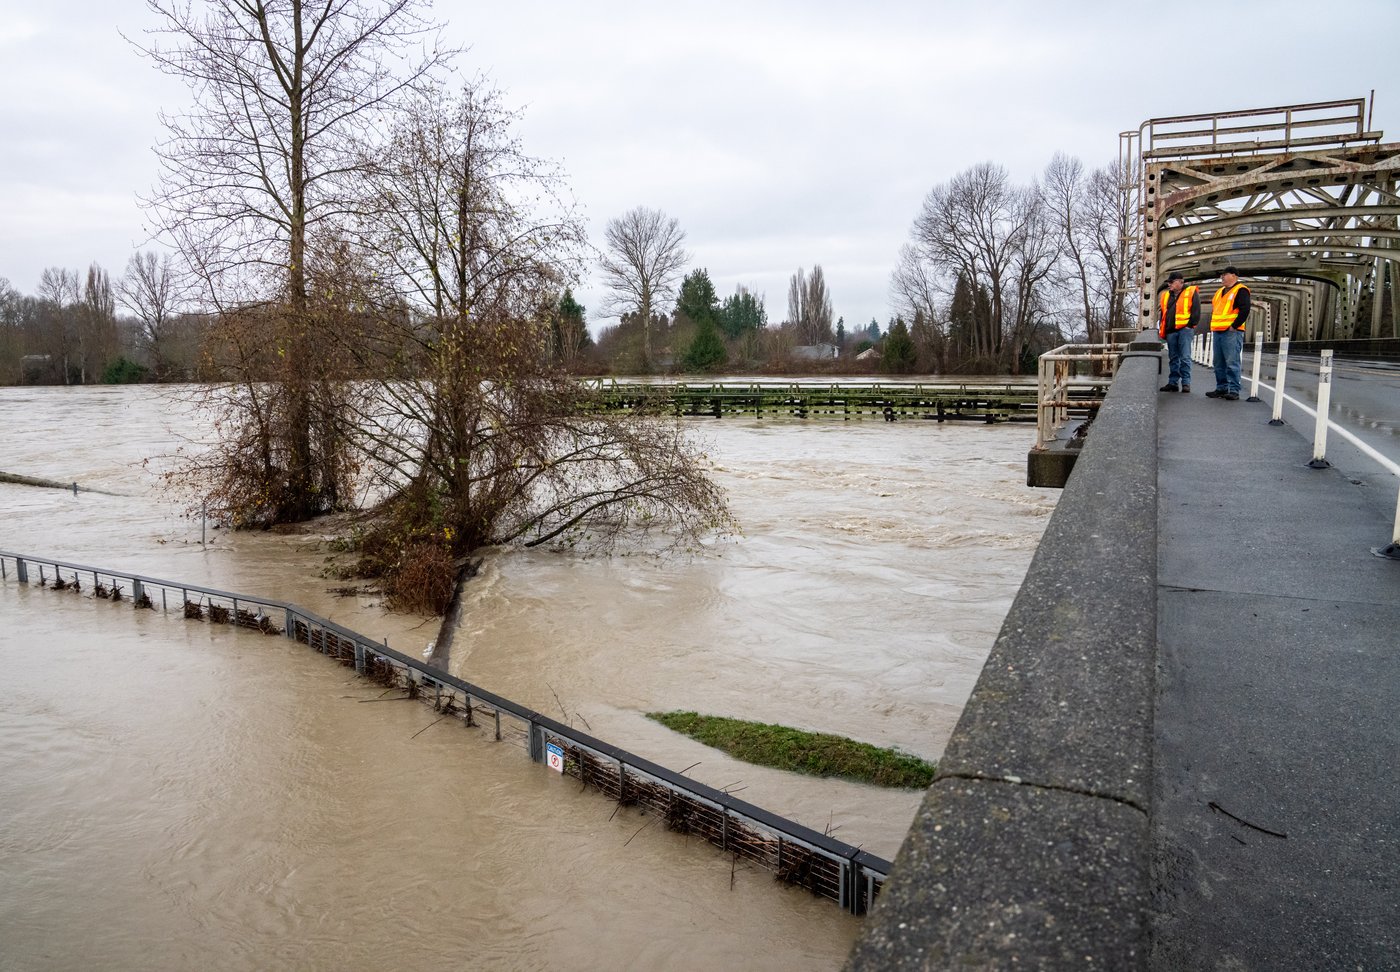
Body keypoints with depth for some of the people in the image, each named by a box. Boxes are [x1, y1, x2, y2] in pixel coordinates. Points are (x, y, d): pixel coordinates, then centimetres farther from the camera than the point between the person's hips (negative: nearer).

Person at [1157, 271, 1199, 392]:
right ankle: (1173, 382, 13)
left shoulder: (1191, 292, 2)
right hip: (1170, 331, 6)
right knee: (1173, 358, 9)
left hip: (1184, 329, -6)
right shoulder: (1166, 295, 18)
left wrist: (1190, 325, -9)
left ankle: (1186, 383, -4)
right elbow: (1161, 312, 22)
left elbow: (1196, 311, -3)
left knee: (1185, 358, -7)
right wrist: (1161, 329, 13)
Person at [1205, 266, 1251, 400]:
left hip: (1232, 333, -8)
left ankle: (1234, 391, -9)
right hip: (1217, 332, 9)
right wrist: (1212, 327, 16)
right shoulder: (1220, 292, 21)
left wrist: (1234, 326, -15)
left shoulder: (1241, 291, -5)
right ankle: (1222, 388, 16)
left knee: (1231, 363, -10)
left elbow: (1244, 310, -14)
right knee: (1219, 364, 10)